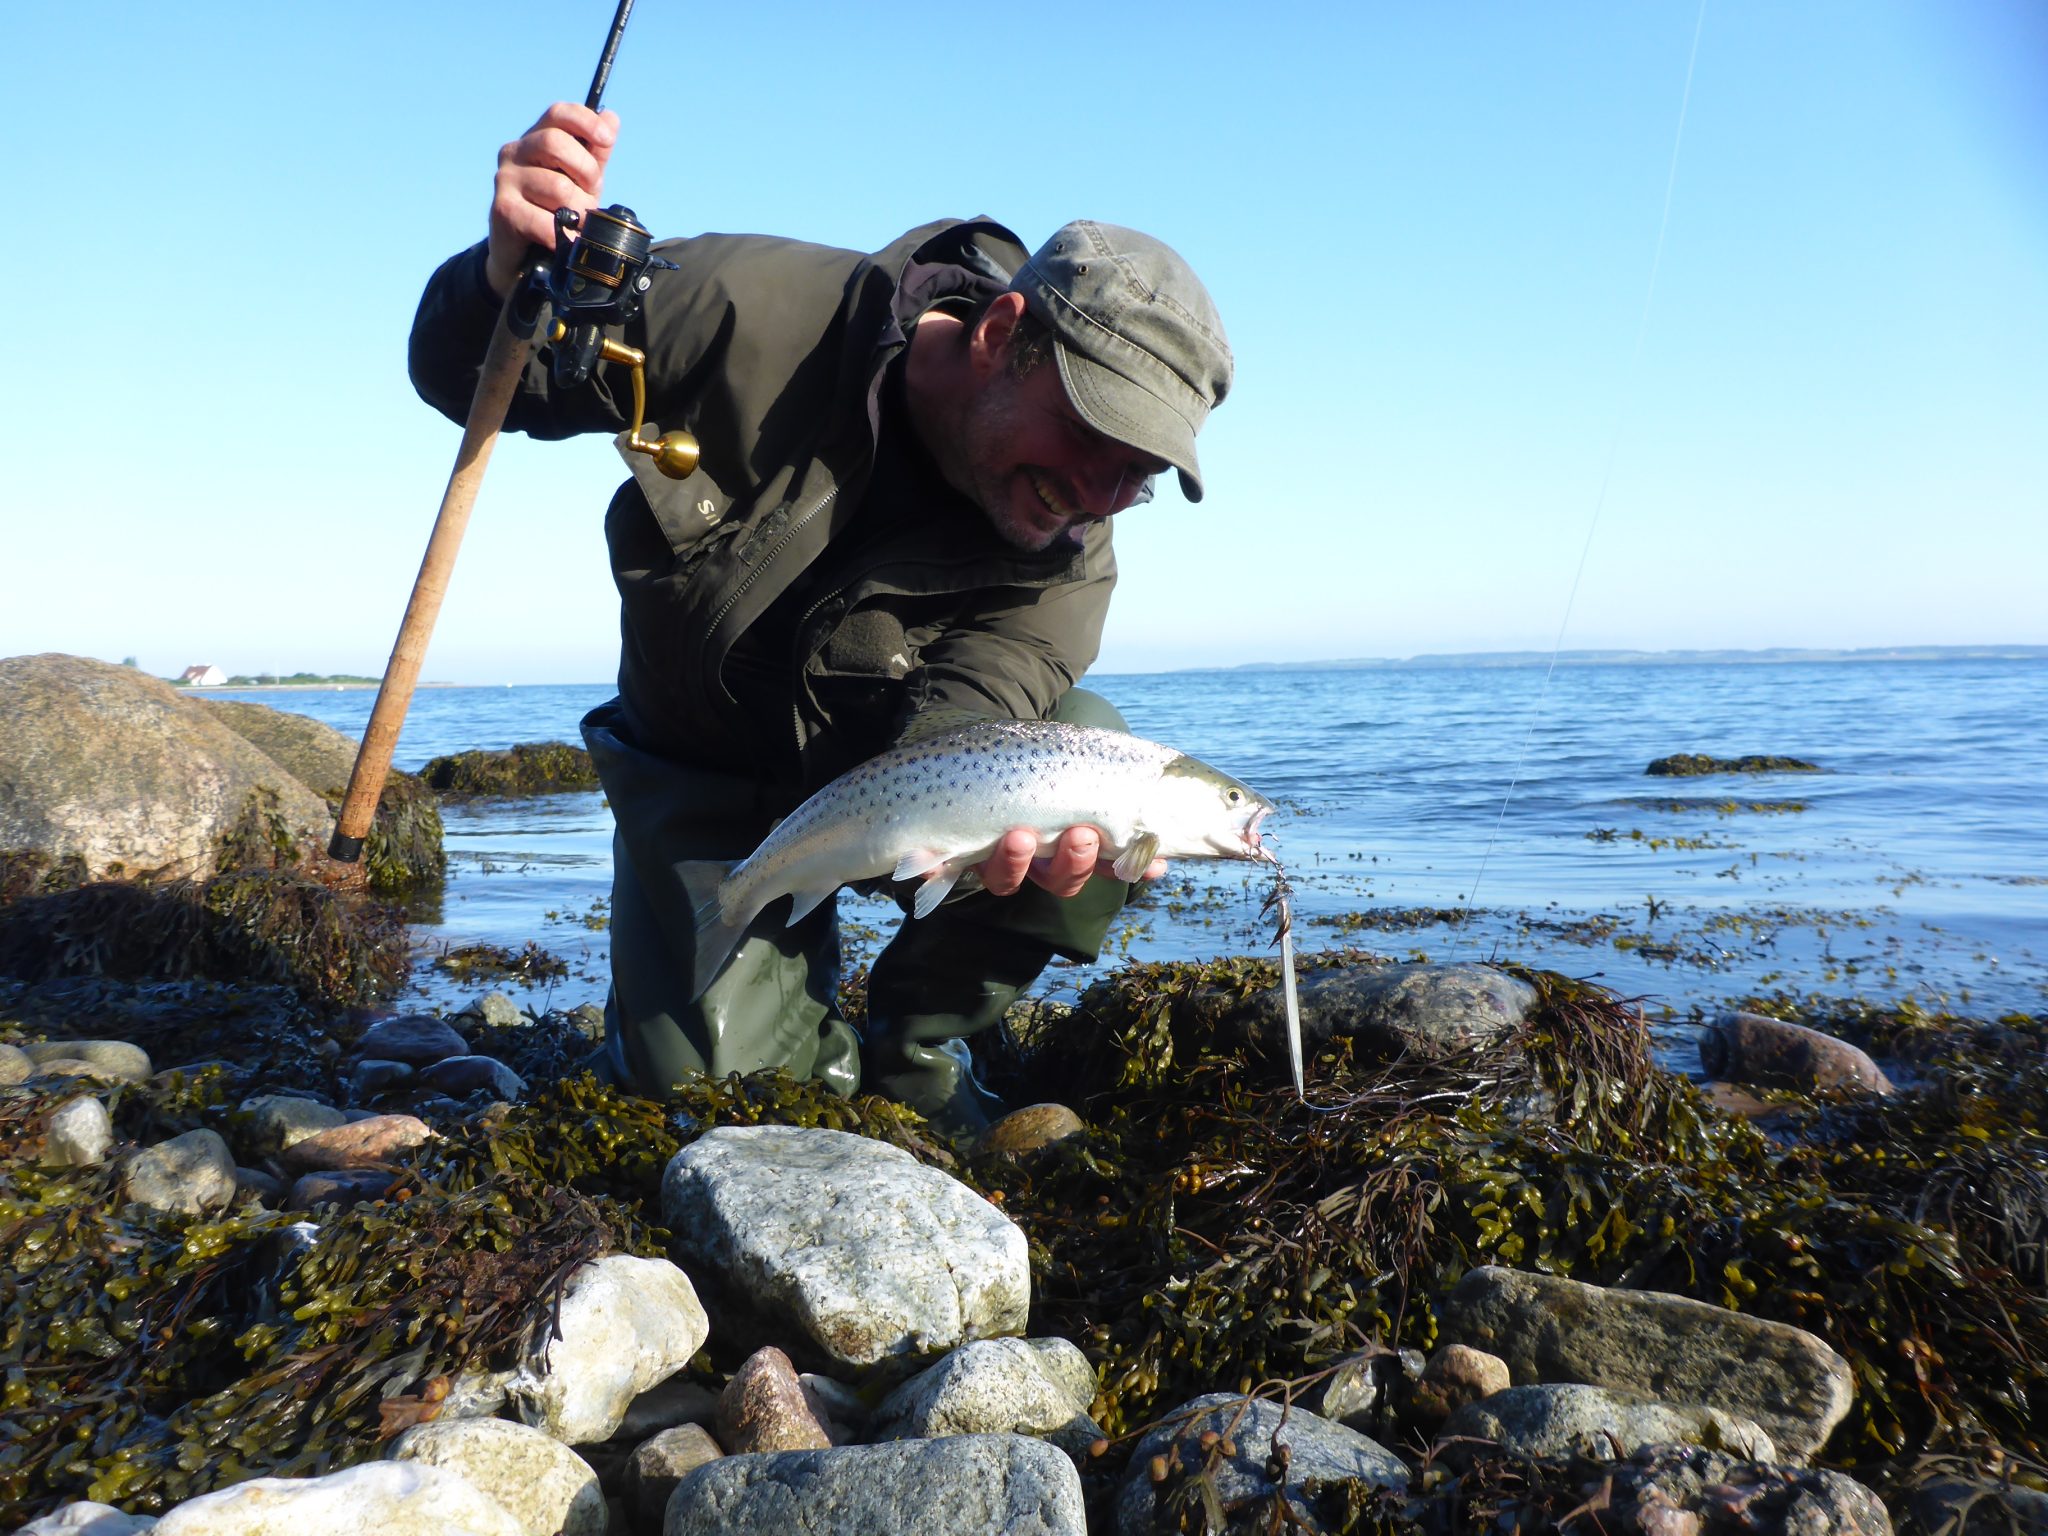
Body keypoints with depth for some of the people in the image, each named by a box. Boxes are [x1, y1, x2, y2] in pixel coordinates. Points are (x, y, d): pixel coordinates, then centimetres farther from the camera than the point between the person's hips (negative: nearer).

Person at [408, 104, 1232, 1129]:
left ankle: (913, 1048, -3)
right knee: (694, 1071, -17)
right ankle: (812, 1035, 22)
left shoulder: (1066, 558, -21)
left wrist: (988, 833, -57)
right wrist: (508, 274, -42)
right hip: (706, 786, -1)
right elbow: (464, 374, -16)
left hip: (876, 771, 2)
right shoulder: (750, 312, -26)